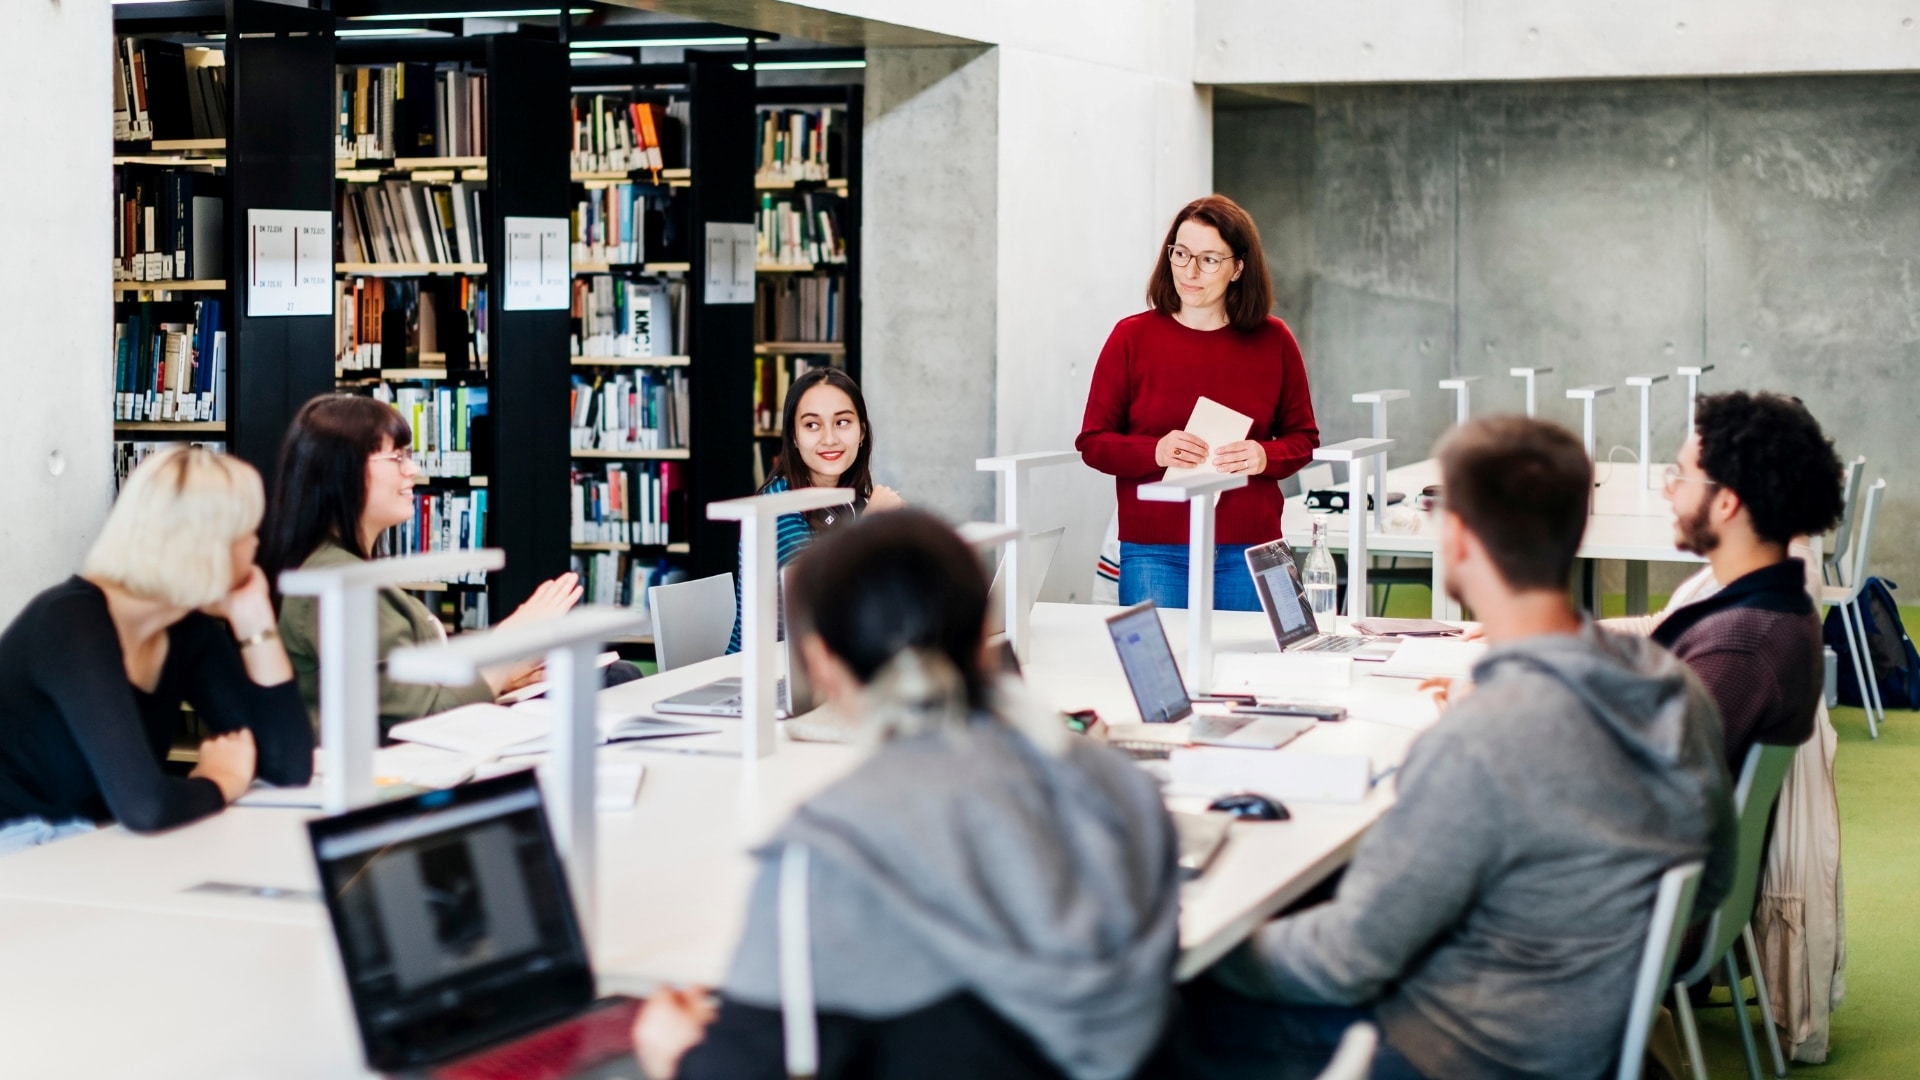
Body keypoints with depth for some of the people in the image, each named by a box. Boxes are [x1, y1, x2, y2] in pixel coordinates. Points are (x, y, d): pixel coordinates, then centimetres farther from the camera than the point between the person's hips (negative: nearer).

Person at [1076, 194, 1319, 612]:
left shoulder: (1274, 341, 5)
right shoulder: (1132, 337, 1)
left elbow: (1303, 438, 11)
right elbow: (1093, 441, 1)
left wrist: (1266, 456, -11)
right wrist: (1155, 451, -17)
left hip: (1249, 552, 1)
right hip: (1154, 552, -1)